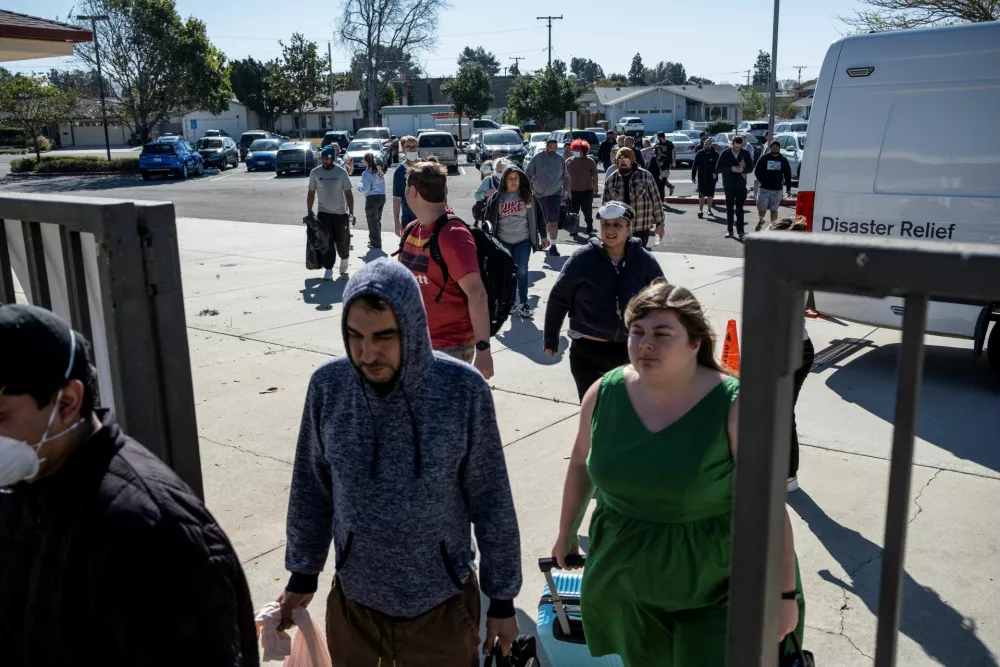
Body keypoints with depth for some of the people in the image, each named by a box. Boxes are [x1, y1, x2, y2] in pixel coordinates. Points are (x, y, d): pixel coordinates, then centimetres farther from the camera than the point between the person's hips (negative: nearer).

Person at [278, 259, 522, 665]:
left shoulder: (463, 390, -19)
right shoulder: (328, 386, -13)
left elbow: (490, 501, -9)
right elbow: (311, 490, 1)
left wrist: (502, 597, -2)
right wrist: (303, 573, 9)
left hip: (444, 604, -2)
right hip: (353, 601, 2)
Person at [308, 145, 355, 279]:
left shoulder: (341, 172, -5)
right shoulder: (315, 172, -1)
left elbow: (348, 193, -2)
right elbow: (311, 193, 7)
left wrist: (351, 213, -7)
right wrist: (309, 212, 3)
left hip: (341, 213, 0)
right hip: (324, 213, 1)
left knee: (342, 241, 9)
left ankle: (344, 260, 36)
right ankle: (328, 269, -1)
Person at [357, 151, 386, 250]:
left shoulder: (367, 173, -14)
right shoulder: (380, 171, 6)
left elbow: (366, 189, -17)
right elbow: (382, 185, 8)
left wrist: (359, 188, 1)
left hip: (372, 198, -7)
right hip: (382, 197, 7)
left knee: (372, 221, 4)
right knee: (377, 220, 19)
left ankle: (376, 244, 7)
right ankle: (374, 240, 31)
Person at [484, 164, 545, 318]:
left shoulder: (528, 195, -1)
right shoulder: (496, 197, -2)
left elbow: (538, 216, 4)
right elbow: (489, 217, 4)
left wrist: (543, 235, 3)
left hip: (523, 241, -1)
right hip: (503, 241, 1)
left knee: (522, 271, 0)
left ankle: (523, 303, 9)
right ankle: (511, 302, 20)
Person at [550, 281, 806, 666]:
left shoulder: (733, 408, -21)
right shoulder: (603, 394, -9)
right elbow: (581, 464, 8)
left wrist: (785, 594, -14)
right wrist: (566, 532, 18)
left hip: (713, 585, -4)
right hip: (625, 578, 4)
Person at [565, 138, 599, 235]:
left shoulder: (589, 161, -2)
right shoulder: (568, 162, 3)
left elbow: (595, 175, 0)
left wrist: (595, 186, -4)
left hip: (587, 190, -2)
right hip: (573, 191, 2)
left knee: (587, 212, 5)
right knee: (574, 212, 6)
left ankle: (589, 229, 17)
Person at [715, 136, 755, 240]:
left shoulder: (745, 153, 3)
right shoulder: (725, 154, -1)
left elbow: (750, 168, 6)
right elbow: (718, 169, -4)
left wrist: (743, 169, -15)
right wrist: (731, 169, -18)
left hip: (741, 185, 0)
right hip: (729, 186, 0)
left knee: (740, 209, -2)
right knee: (729, 209, 7)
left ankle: (740, 231, -3)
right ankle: (729, 230, 13)